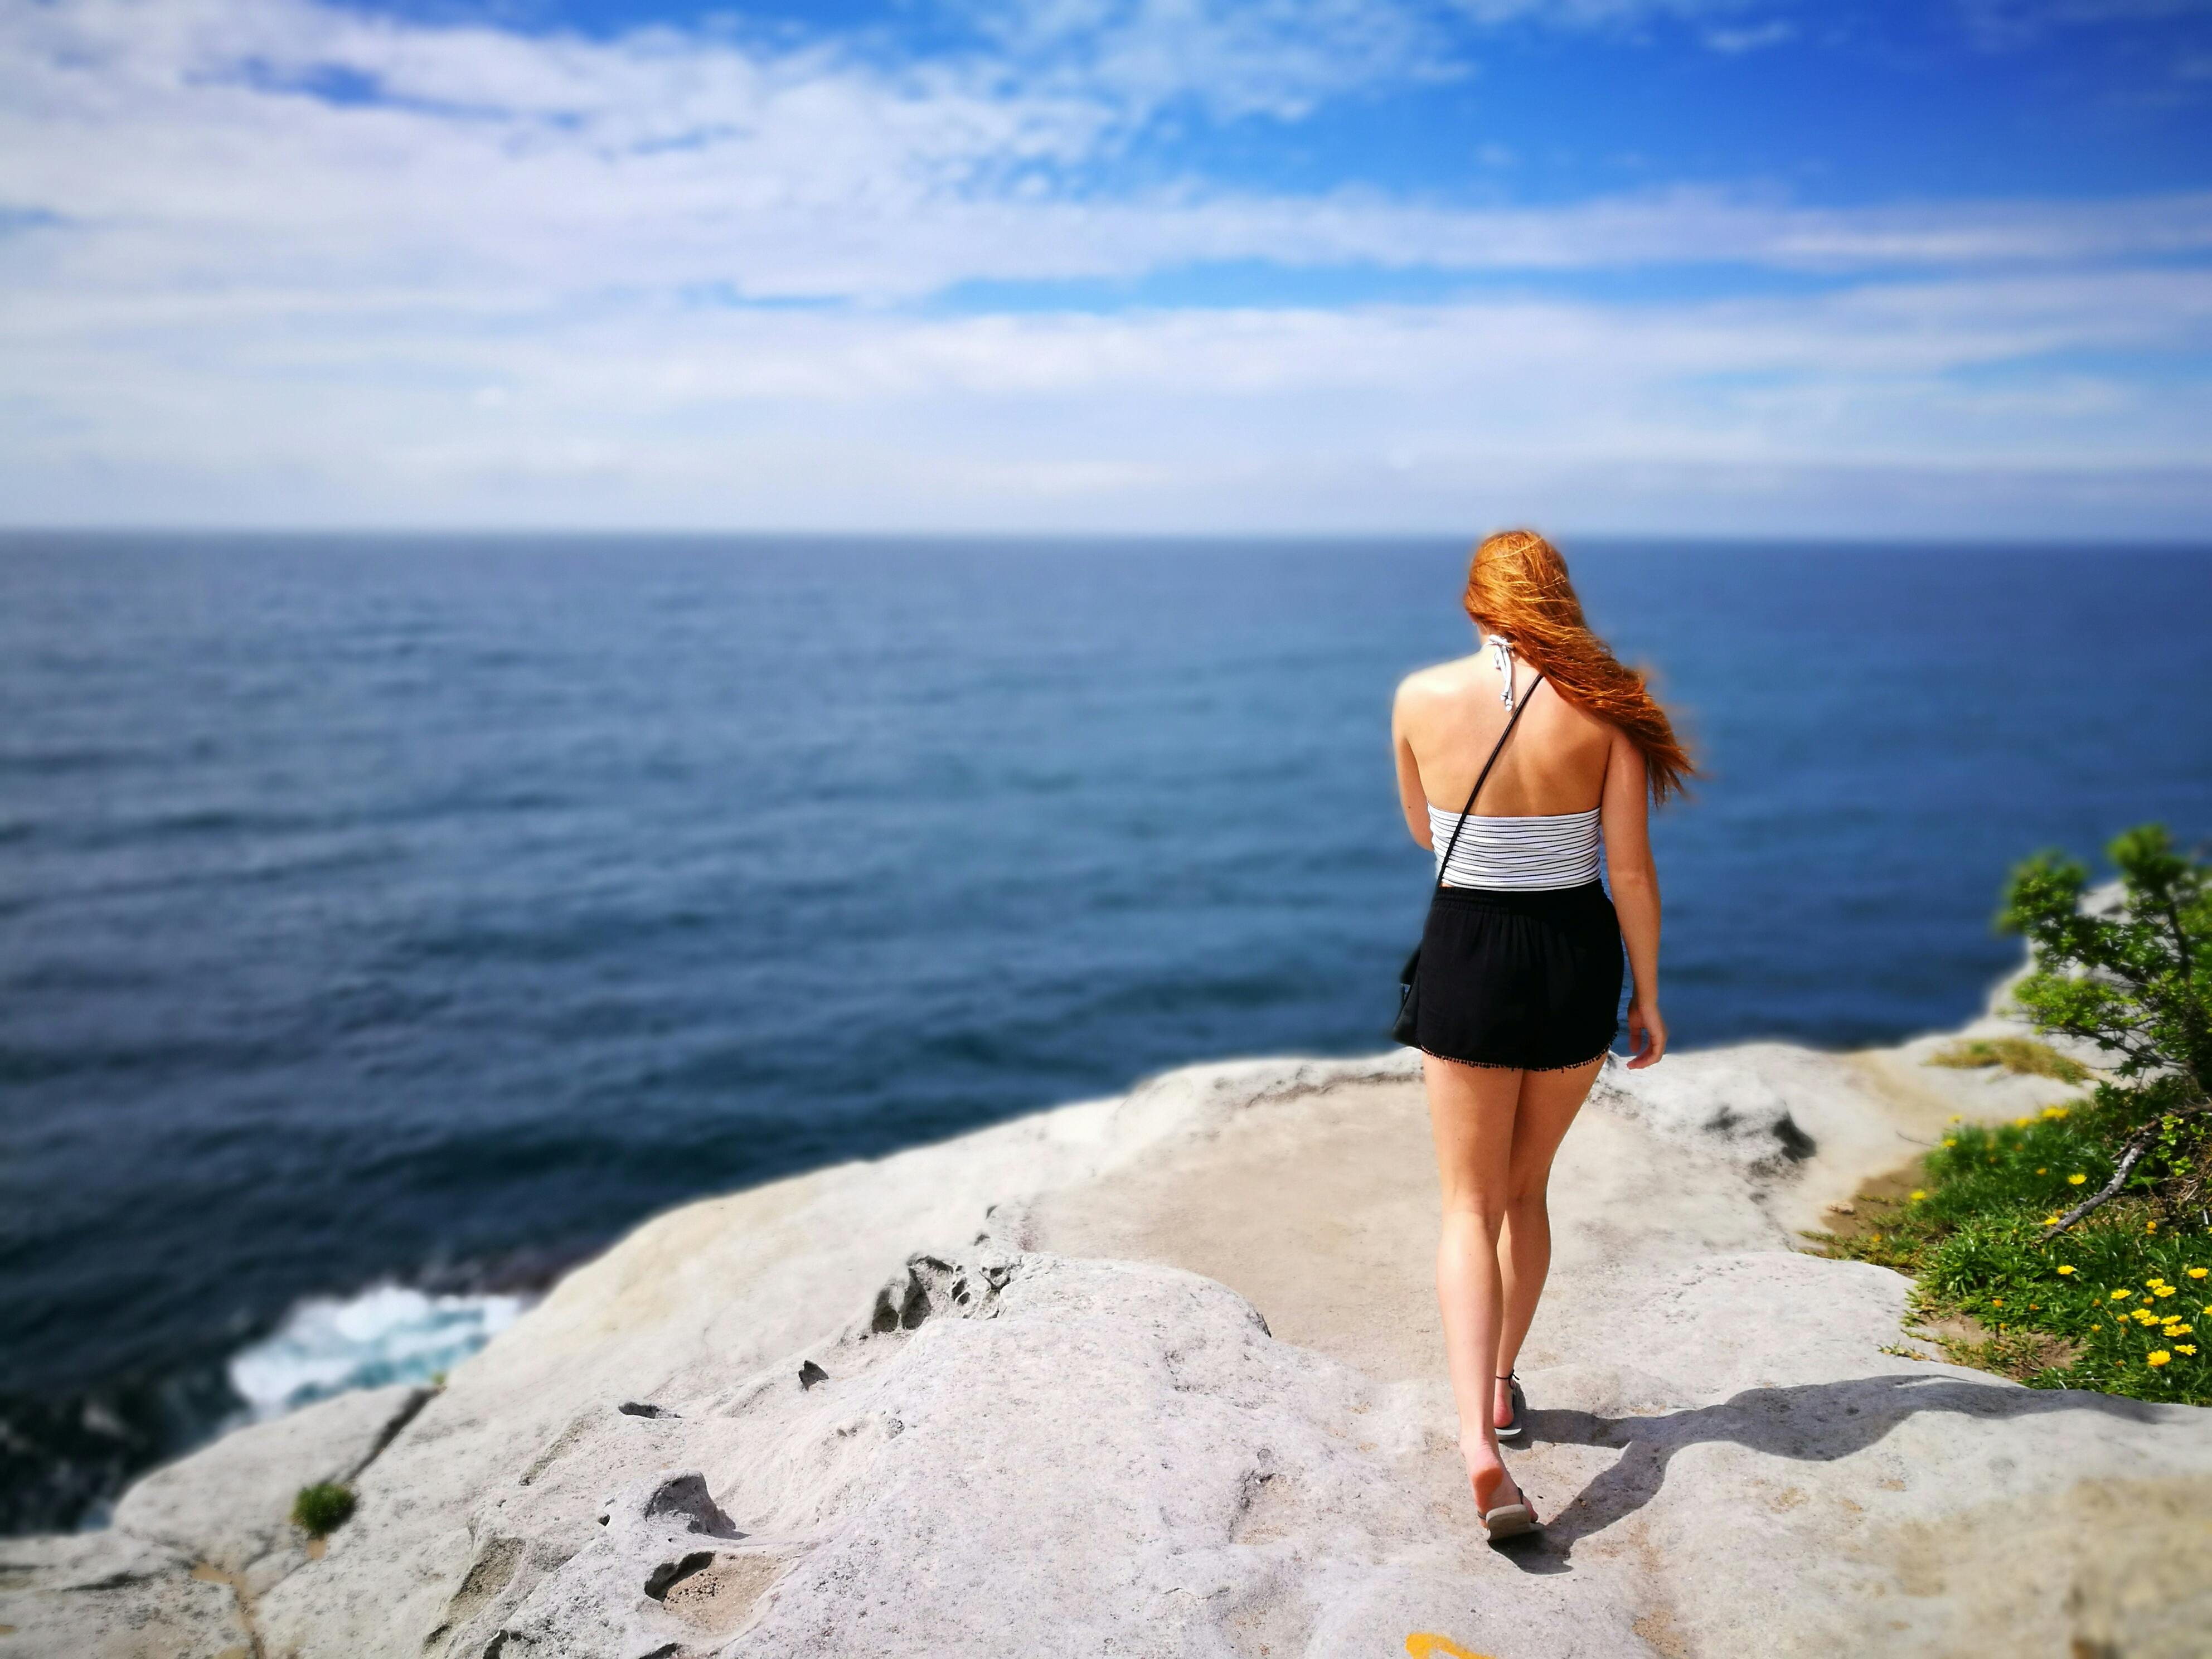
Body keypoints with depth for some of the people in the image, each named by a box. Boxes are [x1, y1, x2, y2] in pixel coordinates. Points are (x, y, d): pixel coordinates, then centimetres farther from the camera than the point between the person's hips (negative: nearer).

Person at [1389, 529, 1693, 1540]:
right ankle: (1500, 1386, 36)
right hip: (1576, 956, 2)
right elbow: (1631, 868, -5)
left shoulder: (1421, 697, -7)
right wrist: (1647, 995, 4)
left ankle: (1477, 1436, -11)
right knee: (1526, 1188, 21)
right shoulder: (1603, 706, -7)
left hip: (1466, 955, -1)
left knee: (1470, 1205, 5)